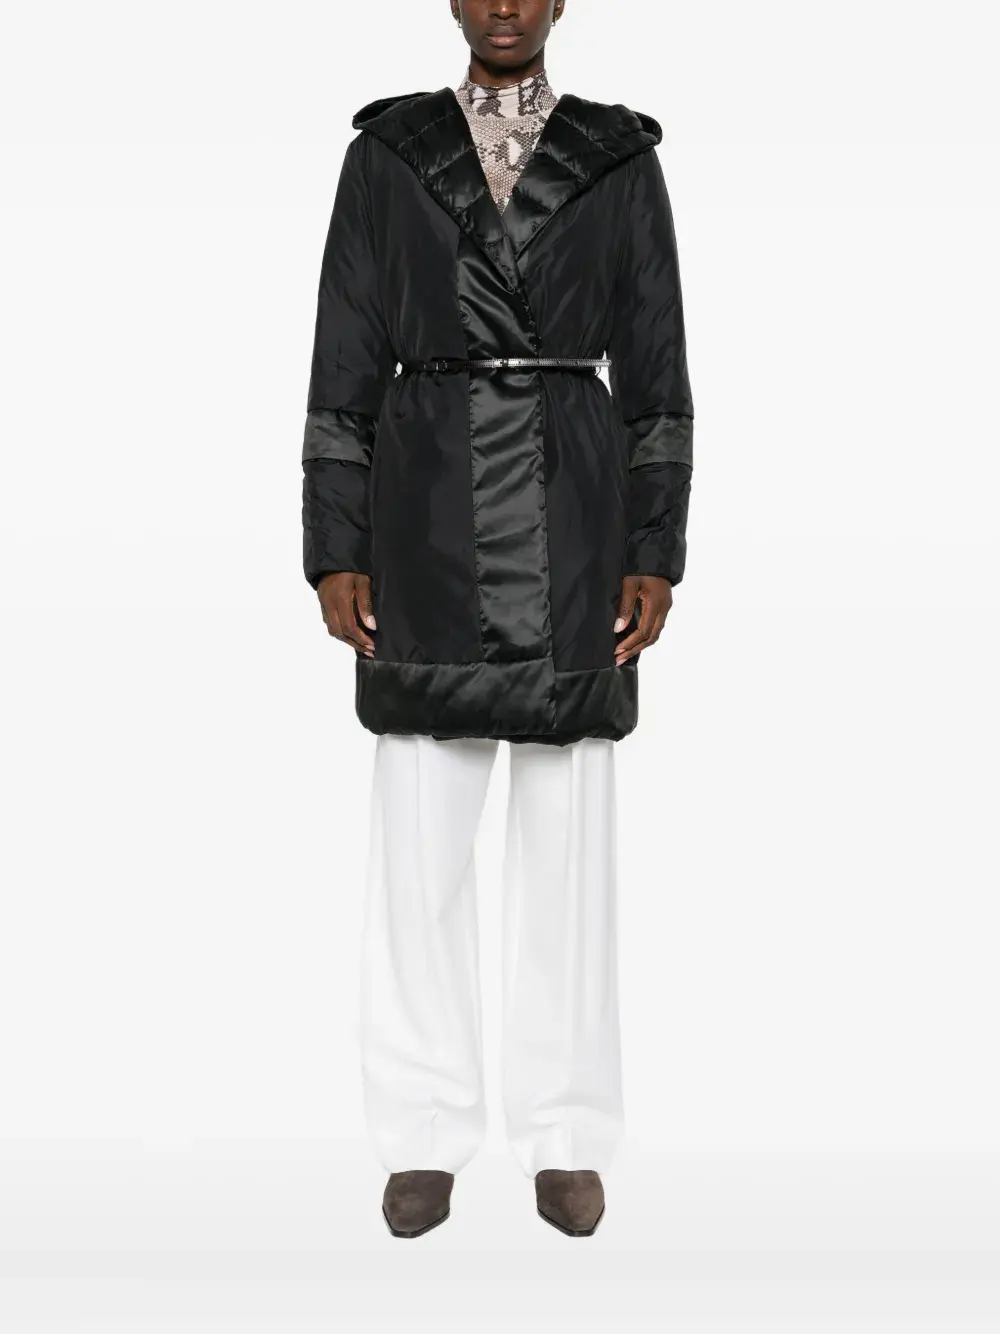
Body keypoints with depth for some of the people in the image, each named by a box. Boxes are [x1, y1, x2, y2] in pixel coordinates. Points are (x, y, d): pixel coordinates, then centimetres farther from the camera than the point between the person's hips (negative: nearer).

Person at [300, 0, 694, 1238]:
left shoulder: (620, 159, 7)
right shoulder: (386, 153, 6)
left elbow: (654, 369, 5)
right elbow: (345, 362, 3)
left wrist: (655, 555, -2)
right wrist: (333, 551, -3)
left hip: (572, 512, 0)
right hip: (427, 512, 0)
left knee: (568, 825, 3)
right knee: (419, 829, 2)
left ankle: (566, 1135, 15)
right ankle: (425, 1132, 14)